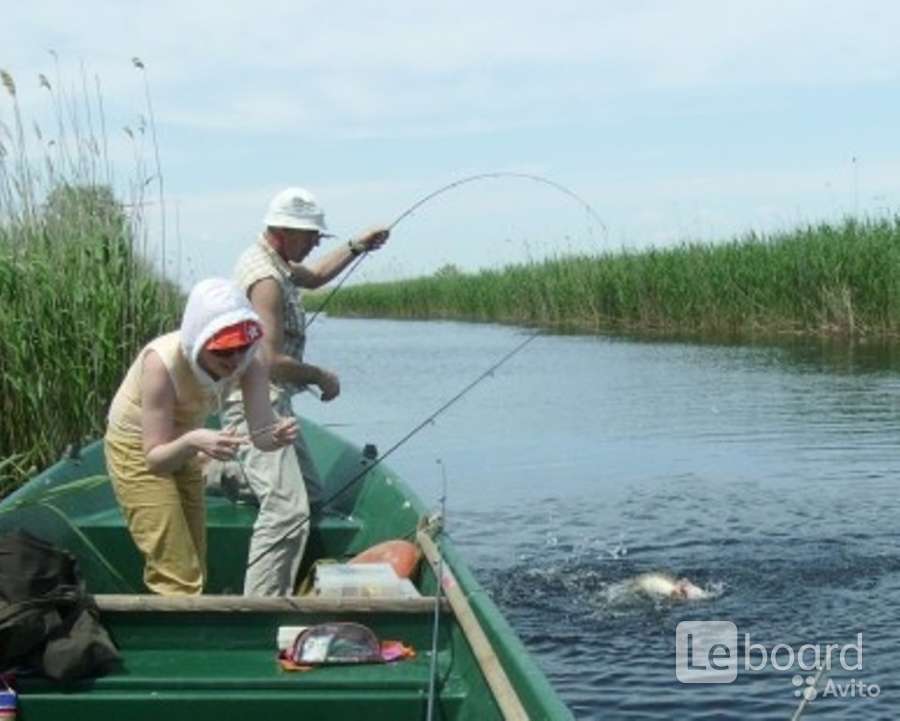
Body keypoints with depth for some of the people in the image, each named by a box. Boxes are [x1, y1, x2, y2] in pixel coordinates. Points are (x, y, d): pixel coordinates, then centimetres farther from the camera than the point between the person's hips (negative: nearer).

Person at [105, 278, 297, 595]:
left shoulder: (248, 363, -24)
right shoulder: (162, 362, -37)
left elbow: (260, 434, -29)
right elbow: (155, 458, -34)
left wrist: (278, 433, -52)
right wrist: (193, 442, -54)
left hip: (180, 449, 6)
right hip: (138, 450, -6)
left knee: (193, 572, 15)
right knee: (178, 579, -10)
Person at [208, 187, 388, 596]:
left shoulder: (275, 263, 12)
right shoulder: (265, 278, -19)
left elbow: (314, 276, 35)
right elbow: (270, 361, -24)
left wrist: (358, 247, 24)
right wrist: (322, 378, -10)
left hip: (274, 402, 11)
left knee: (311, 496, 16)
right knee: (288, 510, -19)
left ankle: (221, 471, 23)